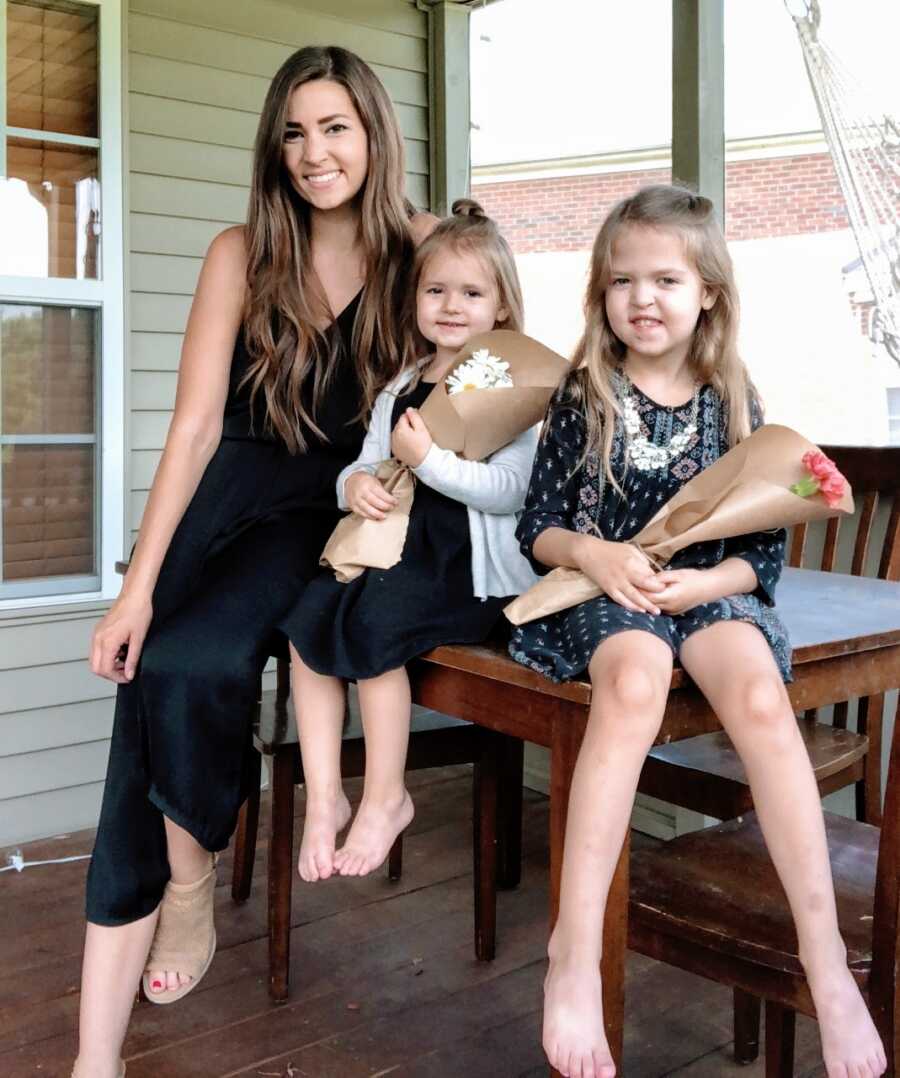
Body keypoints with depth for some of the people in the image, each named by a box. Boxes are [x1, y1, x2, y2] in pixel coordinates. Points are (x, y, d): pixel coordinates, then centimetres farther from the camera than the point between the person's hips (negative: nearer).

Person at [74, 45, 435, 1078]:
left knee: (192, 663, -29)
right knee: (146, 684, -17)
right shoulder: (242, 255, -1)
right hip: (230, 497, 2)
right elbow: (196, 425, -6)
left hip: (338, 512, -1)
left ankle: (192, 880, 0)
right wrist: (138, 584, -12)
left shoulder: (419, 249, -1)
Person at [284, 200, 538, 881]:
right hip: (392, 548, 6)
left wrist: (427, 459, -21)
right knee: (310, 614, -19)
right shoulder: (400, 388, 19)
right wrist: (355, 483, -5)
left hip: (471, 568, -6)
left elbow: (511, 488, -13)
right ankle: (324, 798, -10)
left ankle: (386, 797, -8)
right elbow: (364, 465, 18)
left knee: (374, 622, -28)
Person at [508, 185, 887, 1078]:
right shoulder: (584, 398, 4)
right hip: (604, 593, -1)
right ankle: (575, 955, -34)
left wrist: (707, 581, -14)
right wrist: (591, 553, -17)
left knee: (760, 695, -32)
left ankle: (823, 952, -24)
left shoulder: (731, 403, 7)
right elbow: (537, 528, 4)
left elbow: (765, 545, 6)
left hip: (711, 590, 2)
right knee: (632, 683, -36)